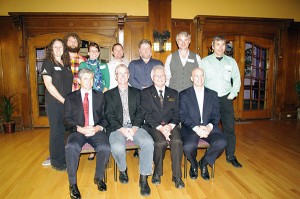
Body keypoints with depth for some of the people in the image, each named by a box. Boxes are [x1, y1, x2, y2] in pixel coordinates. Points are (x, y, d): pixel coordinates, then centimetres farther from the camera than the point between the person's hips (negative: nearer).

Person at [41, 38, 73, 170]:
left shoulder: (66, 64, 13)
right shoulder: (48, 63, -3)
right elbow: (48, 85, -11)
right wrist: (63, 100, -14)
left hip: (67, 103, 5)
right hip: (54, 103, -5)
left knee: (66, 131, 8)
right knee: (56, 131, 4)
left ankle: (63, 157, 24)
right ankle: (56, 161, 20)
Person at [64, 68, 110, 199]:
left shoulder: (100, 96, 14)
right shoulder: (71, 97, 12)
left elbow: (105, 116, 9)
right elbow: (67, 118, 4)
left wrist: (98, 128, -11)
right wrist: (80, 129, -13)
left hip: (96, 131, 1)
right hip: (78, 131, 0)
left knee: (105, 148, -28)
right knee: (71, 147, -32)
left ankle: (99, 178, 0)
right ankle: (72, 183, -11)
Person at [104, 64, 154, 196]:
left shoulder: (136, 93, 17)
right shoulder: (109, 94, 14)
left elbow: (140, 113, 7)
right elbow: (109, 115, 2)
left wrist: (134, 128, -12)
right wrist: (122, 129, -14)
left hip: (134, 126, 1)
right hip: (117, 128, -1)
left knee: (148, 143, -29)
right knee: (117, 148, -32)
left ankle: (143, 178, -12)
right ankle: (123, 169, 3)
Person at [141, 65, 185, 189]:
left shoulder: (173, 93, 17)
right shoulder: (145, 93, 8)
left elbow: (177, 114, 9)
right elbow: (146, 114, -2)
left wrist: (171, 125, -12)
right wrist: (159, 127, -16)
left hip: (171, 125, 2)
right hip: (153, 126, -2)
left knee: (177, 141, -29)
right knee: (161, 142, -31)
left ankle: (177, 176, -13)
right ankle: (157, 173, -6)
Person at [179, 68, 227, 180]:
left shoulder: (213, 94, 14)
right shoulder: (184, 95, 5)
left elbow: (216, 115, 7)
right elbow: (183, 116, -4)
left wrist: (210, 126, -14)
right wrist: (196, 128, -18)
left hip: (209, 127, 3)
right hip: (191, 128, -2)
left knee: (221, 142, -26)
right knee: (188, 146, -31)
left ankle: (204, 163, 7)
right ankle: (194, 164, 9)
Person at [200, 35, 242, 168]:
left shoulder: (231, 61, 9)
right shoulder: (204, 61, 3)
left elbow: (237, 79, 13)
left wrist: (232, 95, 2)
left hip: (226, 98, 2)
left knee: (229, 128, 3)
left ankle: (231, 156, 16)